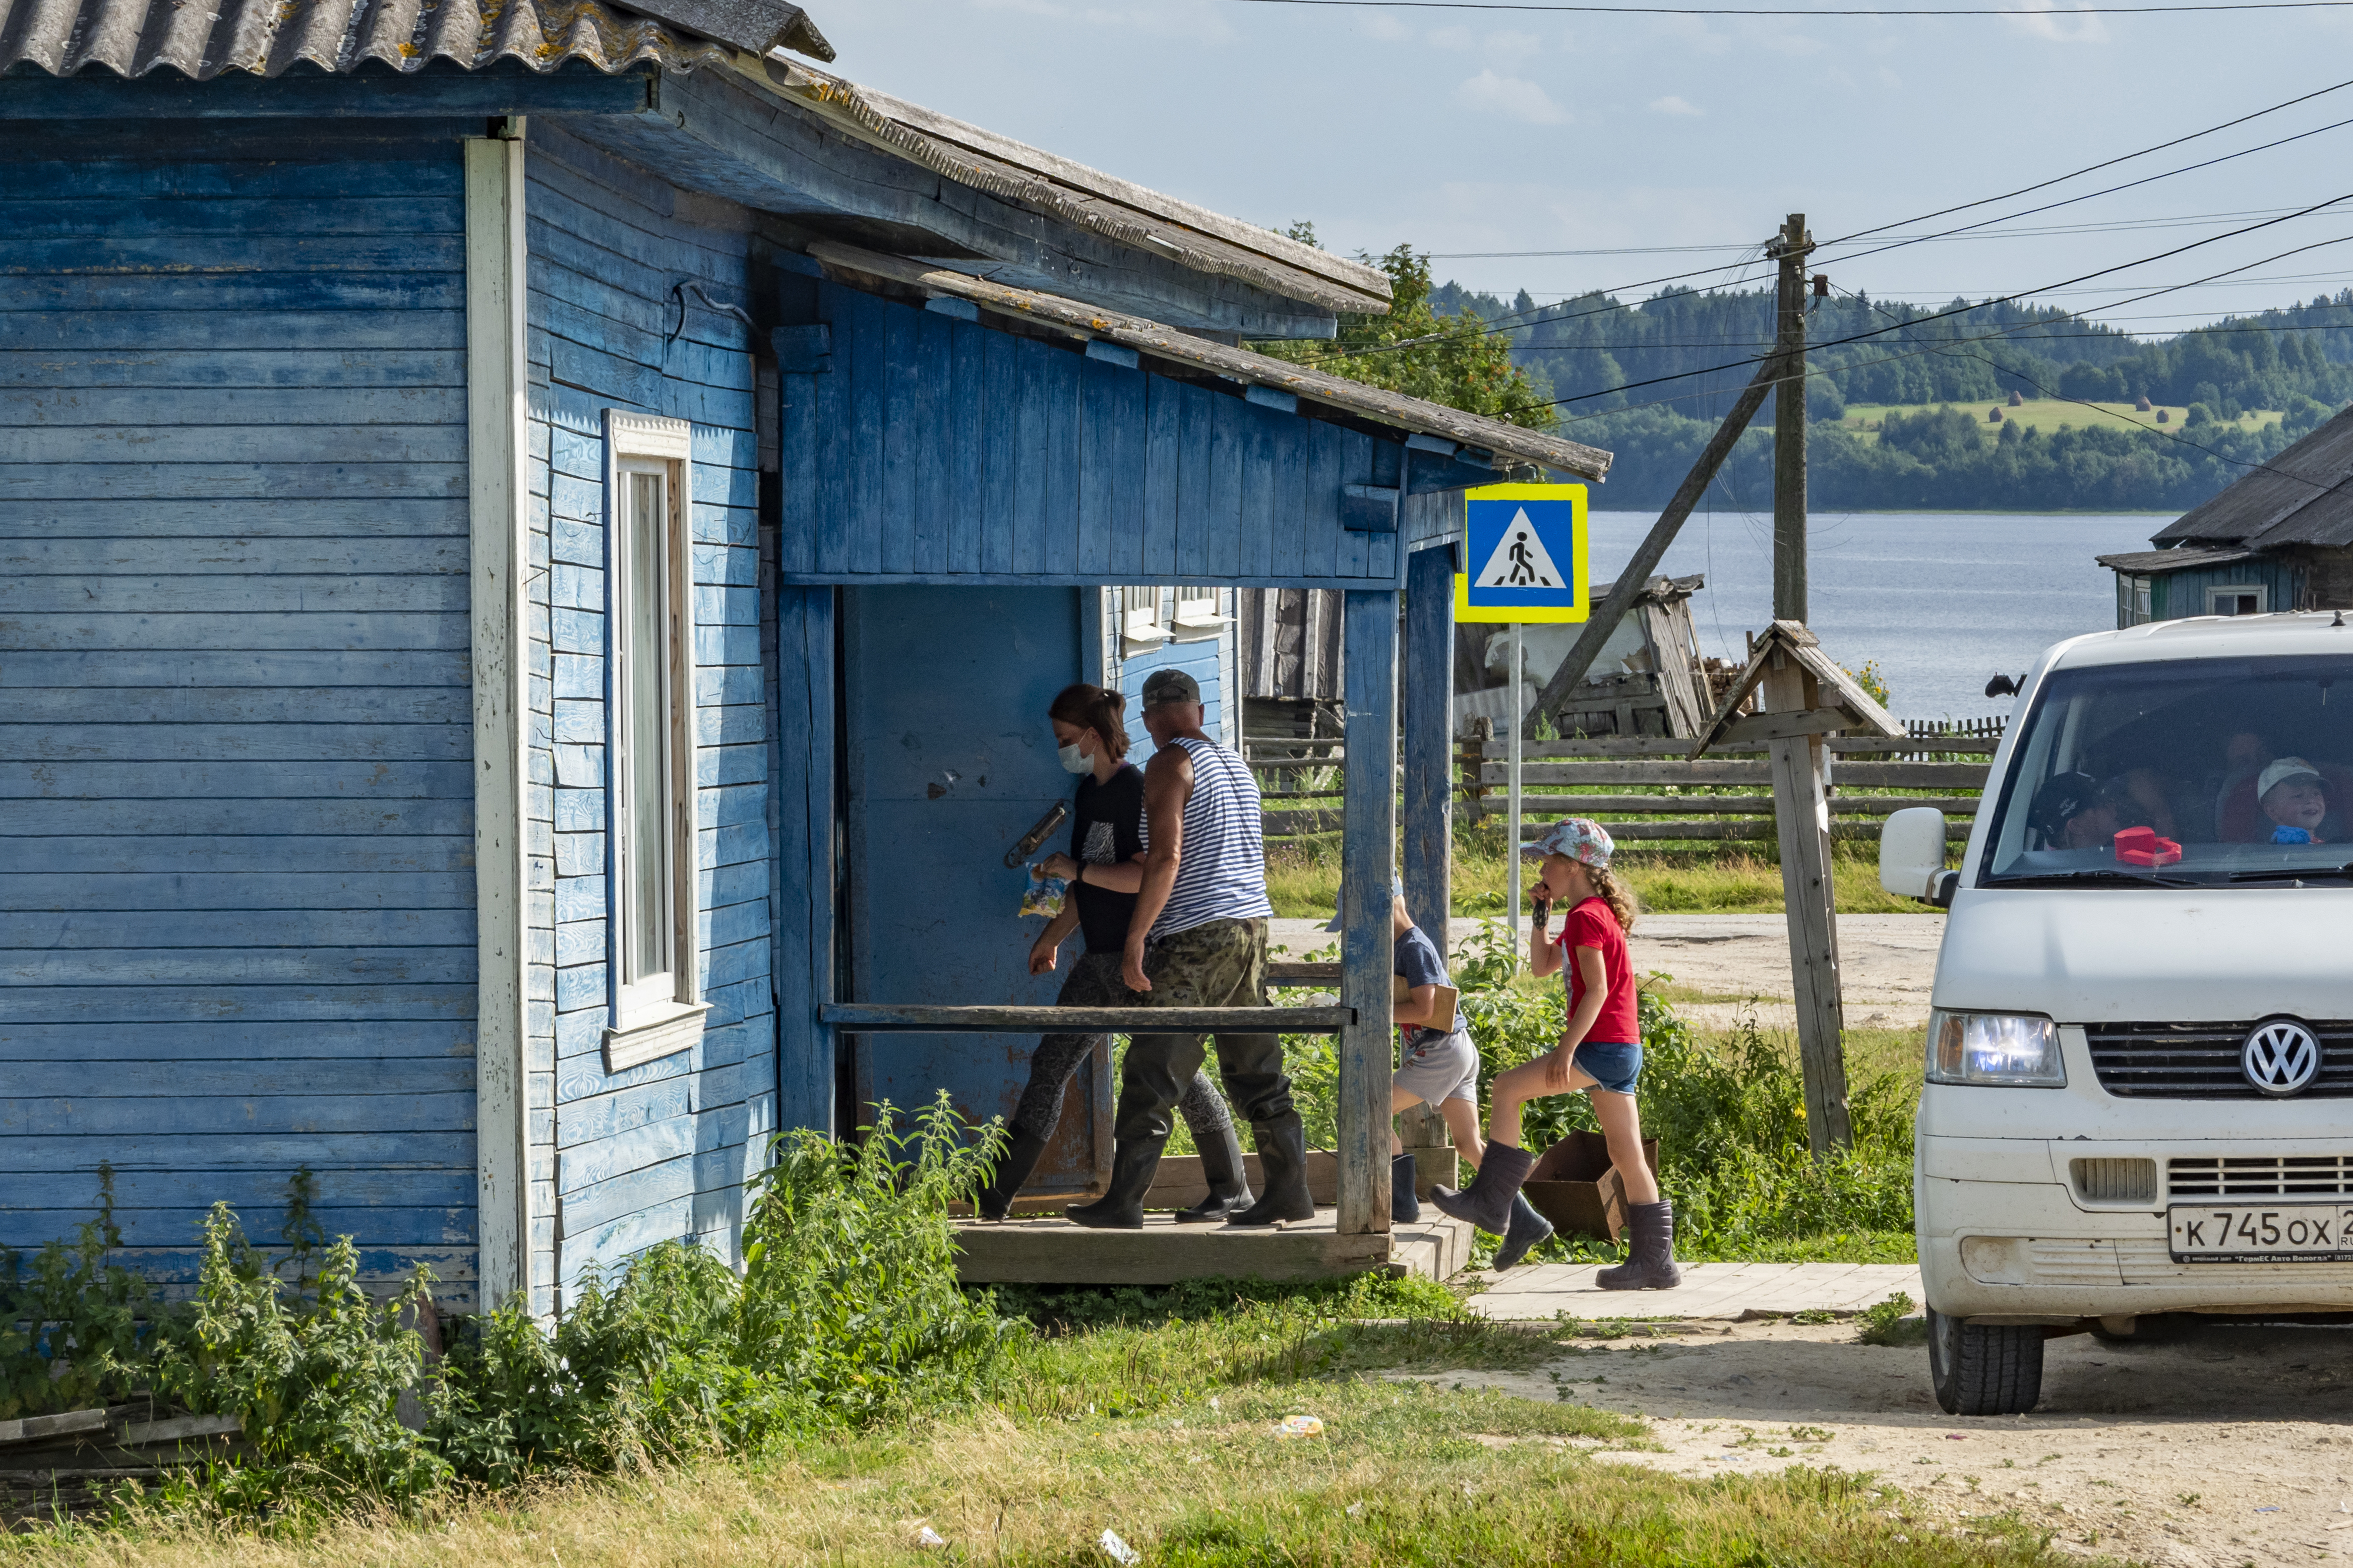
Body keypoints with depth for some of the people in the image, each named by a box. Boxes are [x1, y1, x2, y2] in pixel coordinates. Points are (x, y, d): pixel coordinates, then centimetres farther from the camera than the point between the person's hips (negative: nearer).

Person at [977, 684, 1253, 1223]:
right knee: (1050, 1063, 5)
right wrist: (1053, 934, 26)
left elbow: (1147, 875, -24)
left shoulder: (1137, 791, -15)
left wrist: (1077, 870, -19)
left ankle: (1232, 1189, 12)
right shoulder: (1089, 791, 13)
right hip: (1100, 957, 9)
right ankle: (995, 1197, 5)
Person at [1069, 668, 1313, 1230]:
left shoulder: (1171, 766, -8)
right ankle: (1289, 1189, 9)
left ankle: (1123, 1200, -6)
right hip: (1252, 926, 8)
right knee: (1257, 1072, 11)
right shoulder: (1236, 766, 17)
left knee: (1151, 1075, -5)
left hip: (1195, 936, -8)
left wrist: (1134, 941, -15)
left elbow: (1167, 858, -17)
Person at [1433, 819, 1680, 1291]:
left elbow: (1597, 990, -19)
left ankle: (1491, 1201, -5)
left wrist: (1566, 1050, -22)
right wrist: (1541, 914, 16)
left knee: (1507, 1089, -7)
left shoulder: (1586, 917, -11)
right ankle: (1655, 1262, 10)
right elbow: (1542, 965, 27)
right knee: (1627, 1157, 9)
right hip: (1623, 1051, 10)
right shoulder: (1597, 915, 20)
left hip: (1602, 1047, -10)